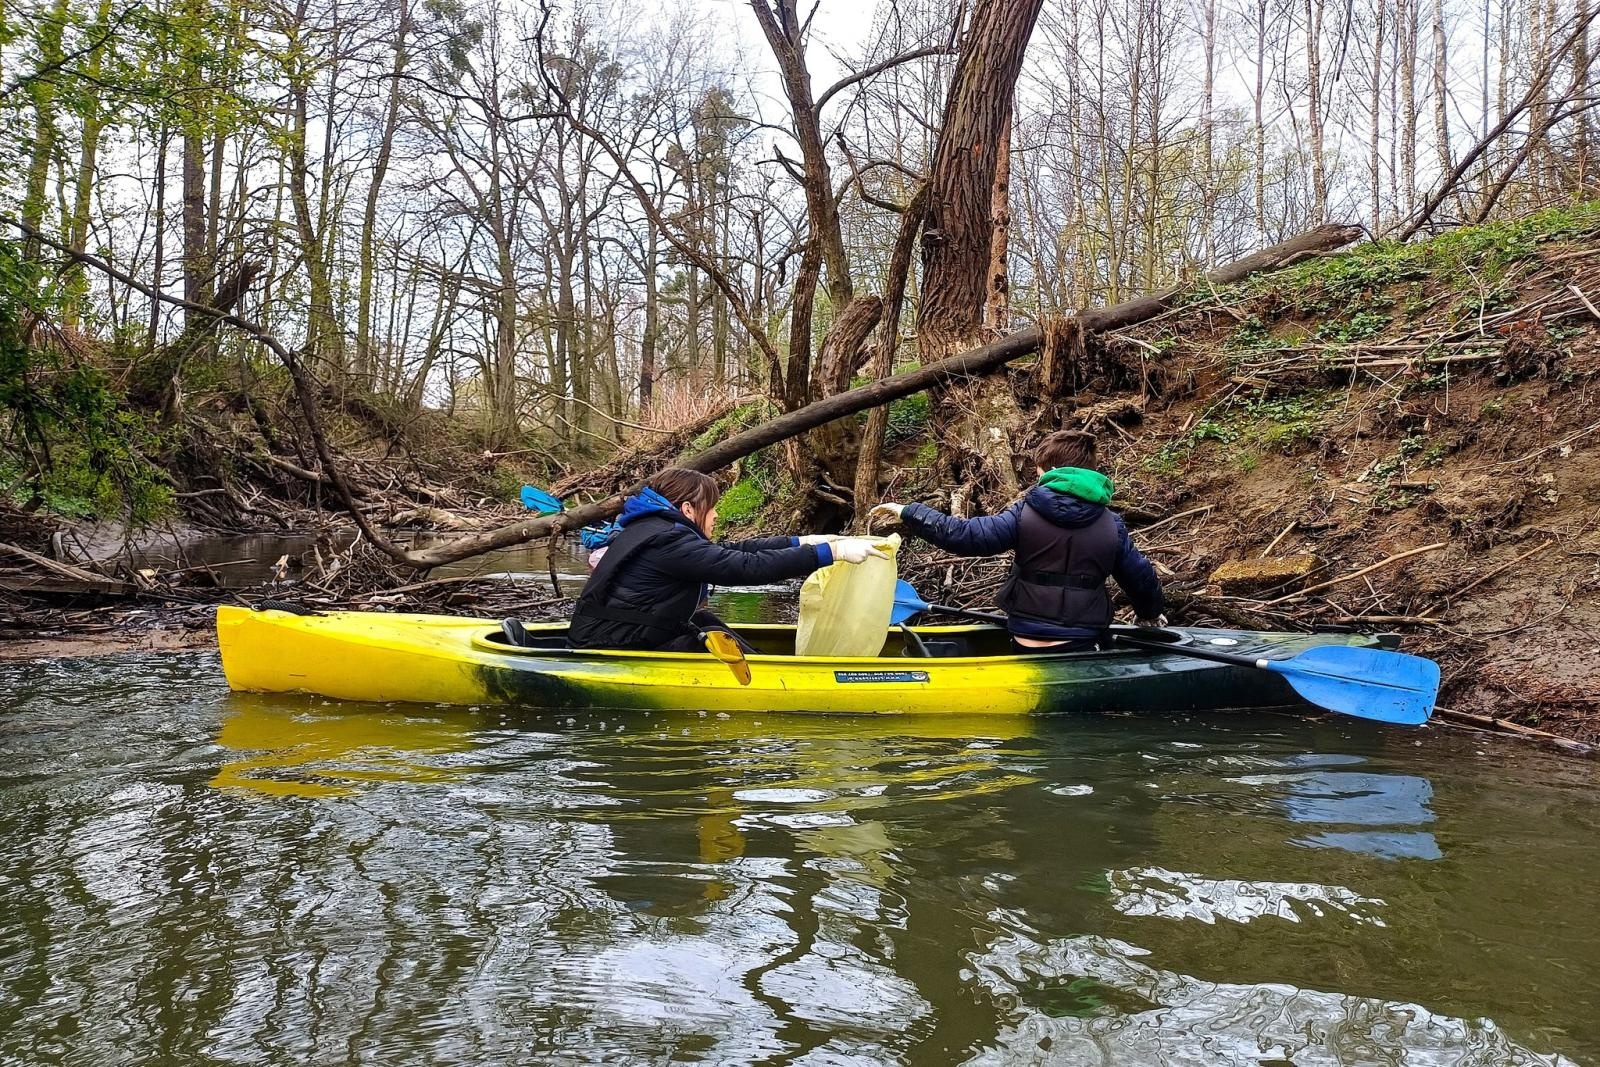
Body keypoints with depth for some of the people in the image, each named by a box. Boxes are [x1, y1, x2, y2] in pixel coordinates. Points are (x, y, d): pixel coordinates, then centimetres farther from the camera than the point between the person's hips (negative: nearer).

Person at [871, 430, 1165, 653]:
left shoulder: (1025, 514, -6)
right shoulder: (1112, 524, 3)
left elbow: (962, 535, -10)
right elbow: (1141, 577, 15)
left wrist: (908, 512, 1)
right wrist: (1150, 613, 36)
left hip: (1027, 650, -1)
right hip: (1083, 651, 2)